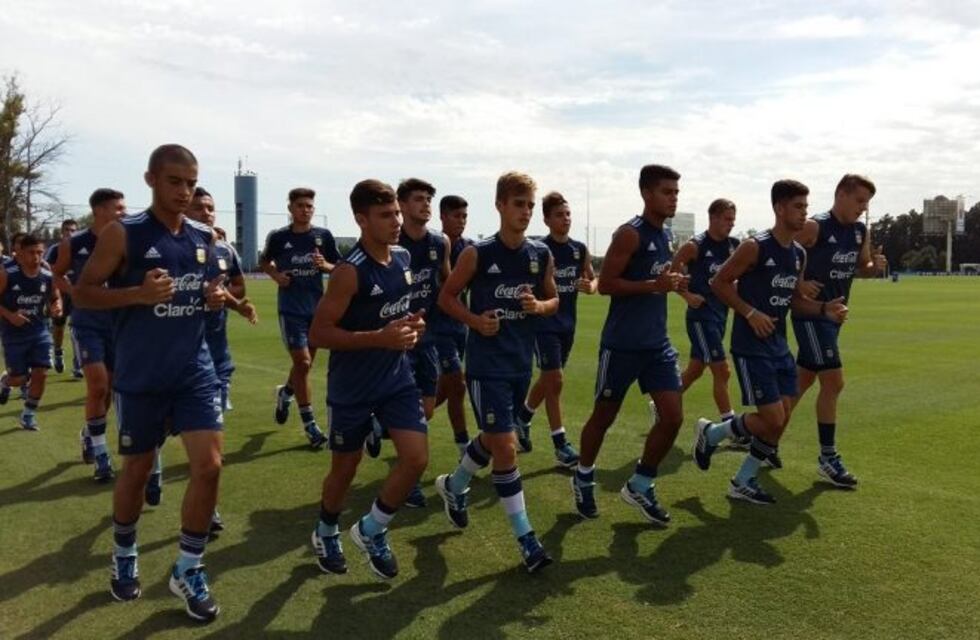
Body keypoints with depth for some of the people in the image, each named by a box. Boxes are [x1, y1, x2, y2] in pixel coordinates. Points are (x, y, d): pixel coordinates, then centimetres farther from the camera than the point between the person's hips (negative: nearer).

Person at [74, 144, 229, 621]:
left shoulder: (205, 238, 6)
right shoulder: (122, 234, -8)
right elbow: (82, 292, -7)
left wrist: (216, 296, -2)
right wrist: (138, 293, -22)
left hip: (195, 370, 3)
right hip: (140, 377, -3)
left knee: (209, 465, -5)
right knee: (137, 469, 12)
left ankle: (188, 570, 13)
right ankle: (123, 555, 39)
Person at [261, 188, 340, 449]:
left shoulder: (323, 236, 0)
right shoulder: (278, 237, -2)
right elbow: (264, 261, 14)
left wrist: (326, 265, -16)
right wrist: (275, 275, -5)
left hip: (317, 307, 3)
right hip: (291, 309, -3)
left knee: (305, 363, 14)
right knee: (302, 362, -10)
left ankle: (285, 393, 47)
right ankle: (309, 424, 0)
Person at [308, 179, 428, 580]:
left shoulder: (404, 258, 2)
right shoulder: (350, 271, -20)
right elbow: (317, 335, -21)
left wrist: (410, 326, 0)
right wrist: (380, 337, -27)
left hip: (397, 378, 6)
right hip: (352, 388, -5)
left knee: (416, 457, -5)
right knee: (345, 467, 11)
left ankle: (372, 531, 19)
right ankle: (326, 534, 40)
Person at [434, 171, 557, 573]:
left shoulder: (542, 255, 2)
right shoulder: (477, 254, -10)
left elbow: (554, 300, 13)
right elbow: (446, 297, -1)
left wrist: (538, 306, -10)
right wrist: (475, 320, -17)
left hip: (521, 363, 6)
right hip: (486, 364, -5)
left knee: (492, 440, 19)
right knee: (506, 447, -8)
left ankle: (453, 486, 47)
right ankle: (525, 538, 3)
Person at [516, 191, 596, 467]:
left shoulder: (580, 249, 5)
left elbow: (593, 279, 13)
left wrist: (590, 287, -9)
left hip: (567, 324, 6)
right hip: (544, 323, -6)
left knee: (548, 379, 16)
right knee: (554, 380, -7)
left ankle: (522, 417, 40)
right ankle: (560, 444, 2)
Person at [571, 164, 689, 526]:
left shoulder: (666, 237, 13)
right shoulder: (630, 234, -13)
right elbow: (605, 284, -17)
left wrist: (674, 284, 6)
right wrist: (654, 285, -24)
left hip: (658, 343, 7)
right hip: (622, 343, -7)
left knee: (673, 416, -1)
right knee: (604, 416, 8)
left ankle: (639, 487, 16)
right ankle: (583, 479, 31)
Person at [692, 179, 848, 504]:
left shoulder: (799, 254, 10)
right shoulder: (755, 247, -14)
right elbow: (719, 283, -11)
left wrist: (824, 309, 0)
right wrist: (751, 313, -18)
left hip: (780, 346, 8)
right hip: (751, 347, -8)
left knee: (781, 422, 6)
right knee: (772, 420, -9)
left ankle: (743, 482, 20)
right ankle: (710, 433, 16)